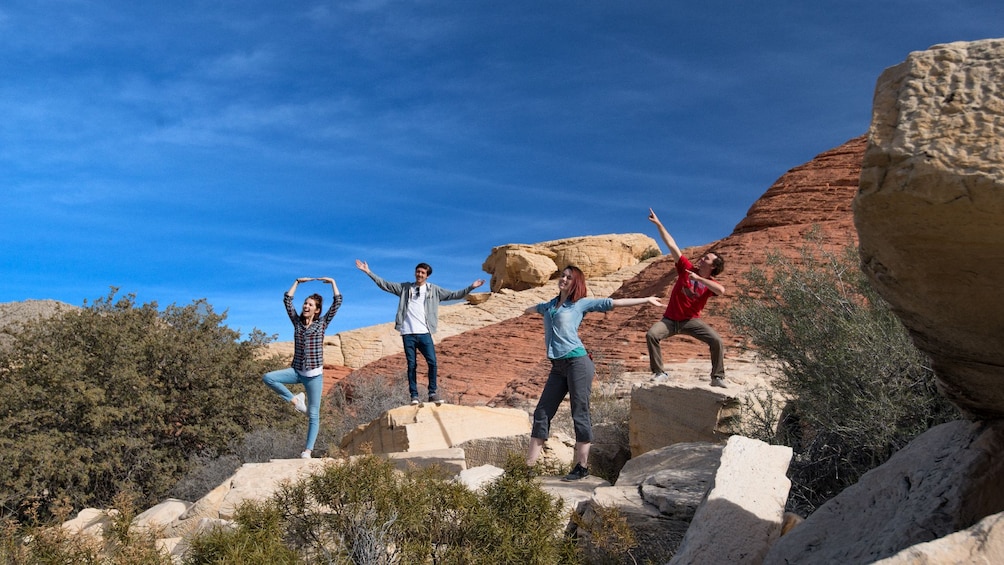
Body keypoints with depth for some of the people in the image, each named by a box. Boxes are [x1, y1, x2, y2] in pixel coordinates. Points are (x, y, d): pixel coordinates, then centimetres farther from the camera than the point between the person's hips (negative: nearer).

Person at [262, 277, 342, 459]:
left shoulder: (322, 323, 2)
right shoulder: (297, 322, 9)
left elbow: (337, 302, -2)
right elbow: (287, 300, 7)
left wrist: (332, 282, 2)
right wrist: (297, 282, 10)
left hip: (314, 375, -3)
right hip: (297, 371, 3)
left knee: (313, 415, -4)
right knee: (268, 378, -19)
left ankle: (308, 450, 1)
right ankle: (295, 400, -4)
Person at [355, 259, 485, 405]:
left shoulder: (434, 290, 10)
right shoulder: (404, 288, 11)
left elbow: (454, 295, 8)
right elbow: (385, 285, 11)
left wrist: (471, 287, -1)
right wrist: (368, 272, 5)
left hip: (424, 333, 0)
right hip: (408, 333, 1)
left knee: (432, 362, -9)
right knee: (411, 365, 3)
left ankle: (433, 393, 5)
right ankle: (414, 395, 8)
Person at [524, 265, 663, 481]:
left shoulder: (581, 303, 3)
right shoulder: (550, 305, 19)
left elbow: (614, 303, 2)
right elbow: (536, 308, 43)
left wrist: (646, 300, 2)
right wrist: (529, 309, 64)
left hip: (577, 362, -6)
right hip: (557, 367, 6)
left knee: (580, 414, -3)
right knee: (542, 412, 4)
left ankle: (582, 466, 4)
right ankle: (528, 465, 9)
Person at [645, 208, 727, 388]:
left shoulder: (710, 284, -7)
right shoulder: (687, 268, -3)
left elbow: (721, 290, -33)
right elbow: (672, 245, -6)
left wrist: (698, 278, -33)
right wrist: (658, 224, -8)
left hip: (691, 320, -1)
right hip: (670, 319, 1)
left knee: (717, 341, -20)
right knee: (651, 335, -24)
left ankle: (718, 377, -5)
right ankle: (659, 373, -12)